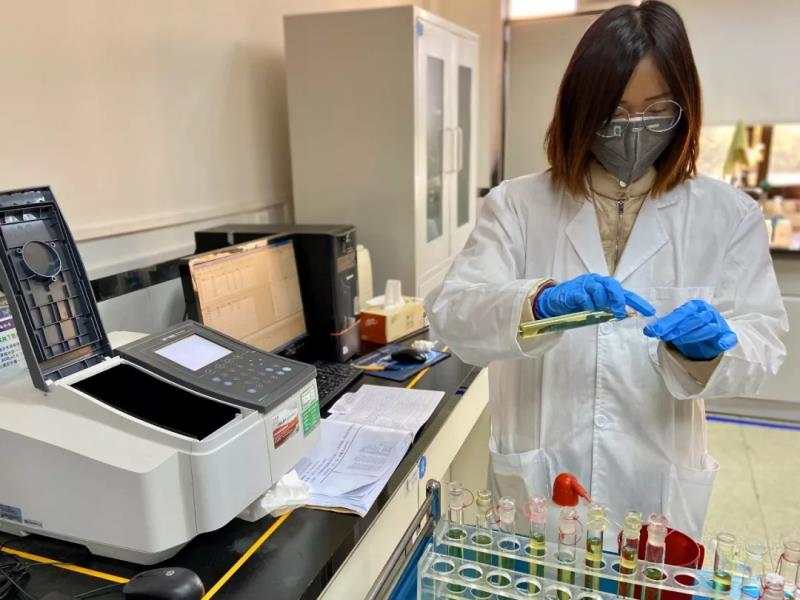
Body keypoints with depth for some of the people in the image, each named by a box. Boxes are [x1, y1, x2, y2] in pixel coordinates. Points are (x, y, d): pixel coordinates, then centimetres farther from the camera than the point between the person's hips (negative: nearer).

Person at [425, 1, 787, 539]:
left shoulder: (729, 216, -1)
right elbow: (449, 311, -14)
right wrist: (540, 302, -33)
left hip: (658, 491, 1)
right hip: (534, 481, 0)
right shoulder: (517, 205, -5)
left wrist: (709, 347, -25)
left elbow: (764, 342, -2)